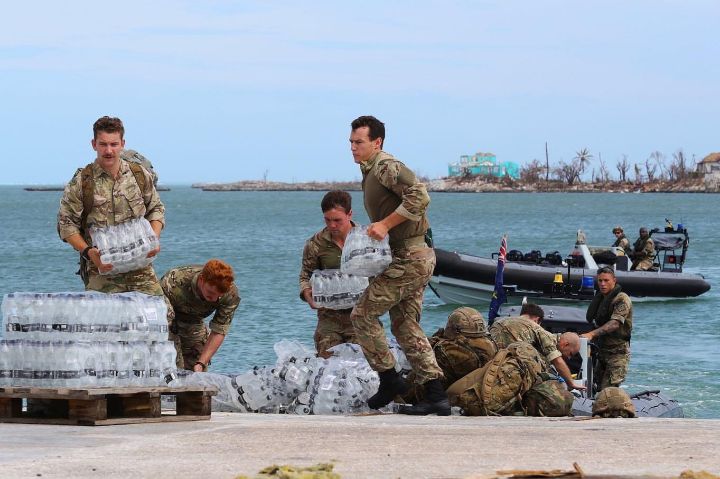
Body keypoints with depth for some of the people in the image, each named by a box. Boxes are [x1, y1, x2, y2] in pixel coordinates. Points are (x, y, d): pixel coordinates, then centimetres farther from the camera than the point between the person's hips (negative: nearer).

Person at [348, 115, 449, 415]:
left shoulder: (386, 167, -13)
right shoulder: (370, 171, 19)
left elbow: (419, 196, -27)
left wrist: (385, 225, -24)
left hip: (409, 258, -11)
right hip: (416, 257, 11)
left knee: (363, 315, -4)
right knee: (405, 325, 11)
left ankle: (390, 380, 2)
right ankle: (436, 396, 8)